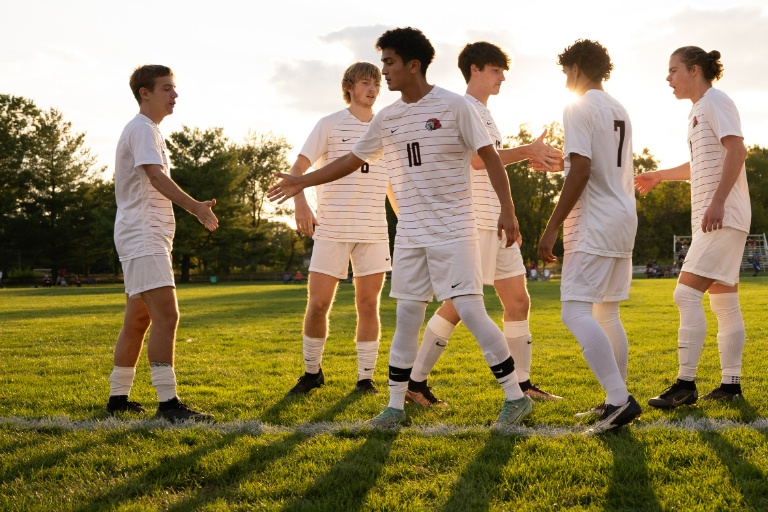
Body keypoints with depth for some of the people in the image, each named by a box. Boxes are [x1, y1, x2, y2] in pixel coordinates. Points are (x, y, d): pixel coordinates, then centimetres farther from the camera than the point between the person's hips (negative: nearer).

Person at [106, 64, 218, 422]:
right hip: (142, 237, -11)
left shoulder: (146, 130, 21)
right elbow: (156, 176, -25)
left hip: (148, 238, 11)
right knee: (166, 315, -18)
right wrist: (195, 207, -37)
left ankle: (118, 398, 21)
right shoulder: (142, 129, -10)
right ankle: (168, 403, -20)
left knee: (138, 320, 14)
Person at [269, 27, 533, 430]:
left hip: (453, 230, -5)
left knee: (470, 310, -11)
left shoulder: (454, 106, -7)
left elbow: (490, 157, -6)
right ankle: (395, 406, 14)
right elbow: (352, 160, 18)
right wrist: (301, 182, 18)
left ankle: (516, 396, 1)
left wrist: (507, 210, -14)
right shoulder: (386, 118, 9)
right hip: (409, 235, 5)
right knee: (407, 318, 6)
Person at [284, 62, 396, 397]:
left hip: (373, 231, 3)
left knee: (368, 305, 2)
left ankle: (365, 379, 12)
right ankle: (312, 372, 17)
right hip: (331, 229, -3)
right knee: (318, 304, -3)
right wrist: (300, 204, -22)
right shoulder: (330, 125, 1)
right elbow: (298, 168, -4)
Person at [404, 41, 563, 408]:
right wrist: (527, 151, -15)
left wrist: (534, 156, 11)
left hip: (498, 220, 10)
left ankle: (523, 383, 16)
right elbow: (477, 158, -21)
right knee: (460, 302, -9)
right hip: (475, 221, -10)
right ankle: (415, 382, -2)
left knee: (518, 300, 9)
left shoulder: (485, 113, 21)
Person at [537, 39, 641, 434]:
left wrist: (552, 228, -17)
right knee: (607, 313, 15)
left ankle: (619, 399, -22)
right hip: (624, 218, 10)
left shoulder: (579, 108, -9)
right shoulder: (619, 111, 17)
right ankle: (615, 401, 18)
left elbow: (580, 172, -18)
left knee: (576, 312, -14)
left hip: (594, 224, -9)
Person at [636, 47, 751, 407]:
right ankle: (731, 384, 14)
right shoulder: (698, 110, 19)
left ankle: (685, 384, -14)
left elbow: (737, 151, -21)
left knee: (687, 294, -15)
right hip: (713, 219, 10)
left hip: (723, 217, -10)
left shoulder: (715, 101, -9)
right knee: (724, 303, 10)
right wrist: (661, 175, 33)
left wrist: (718, 201, -29)